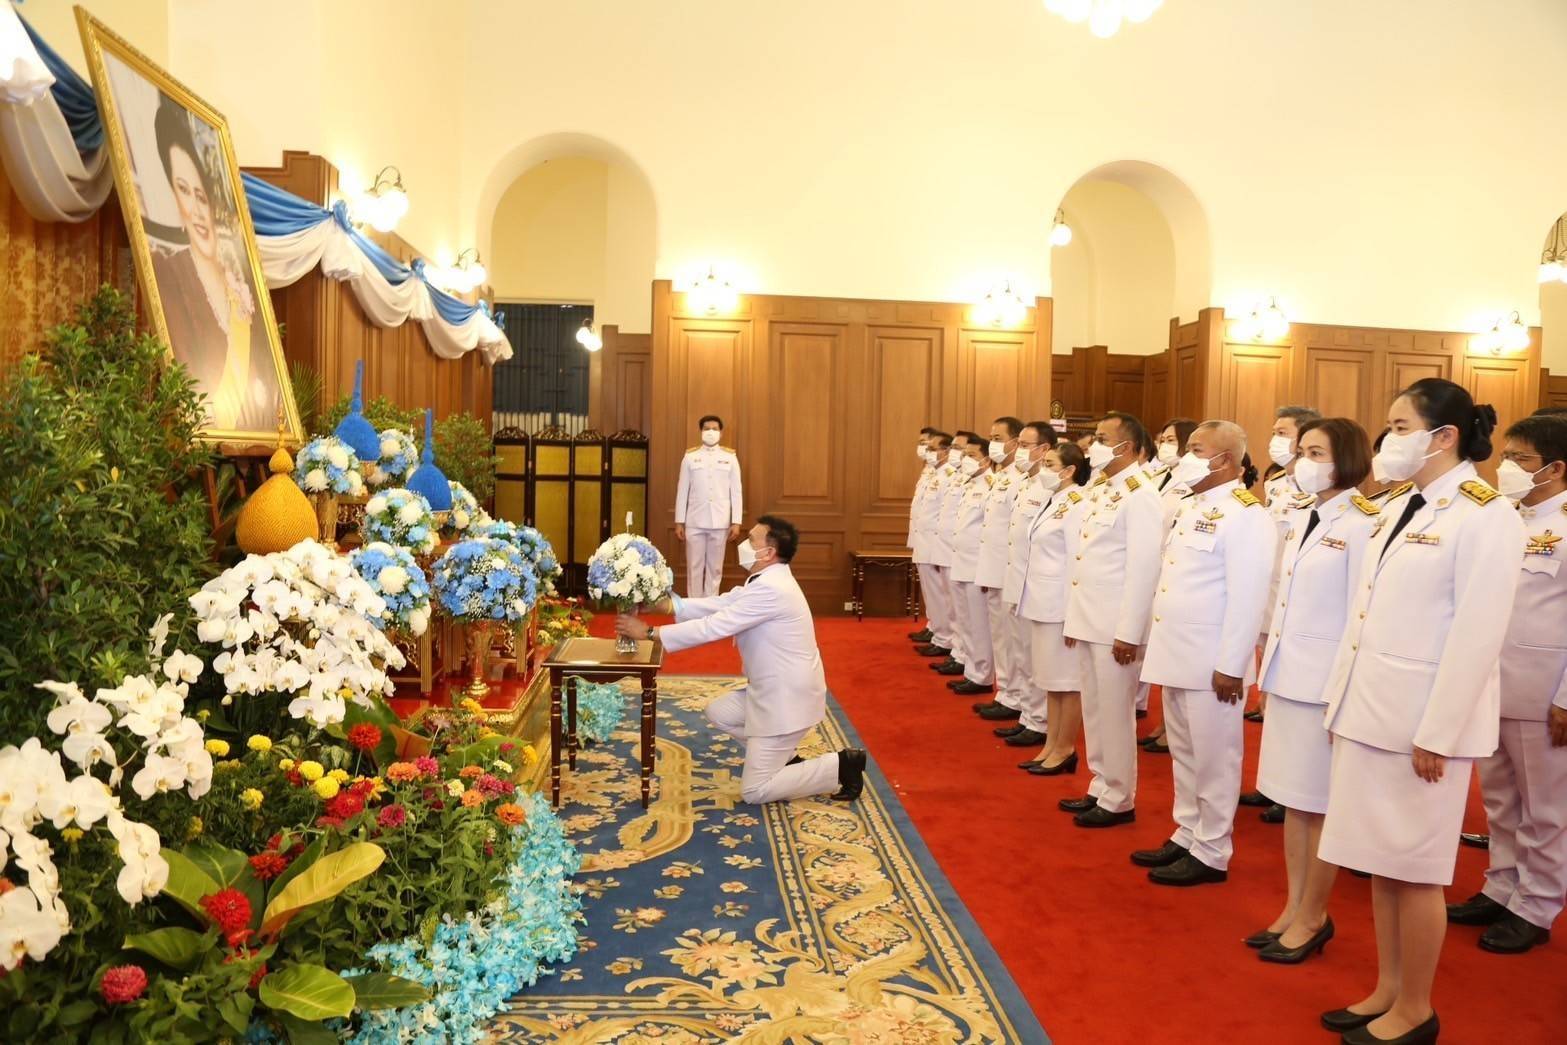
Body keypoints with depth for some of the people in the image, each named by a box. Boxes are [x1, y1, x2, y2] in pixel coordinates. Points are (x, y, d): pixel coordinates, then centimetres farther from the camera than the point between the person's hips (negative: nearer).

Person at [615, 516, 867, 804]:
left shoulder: (771, 589, -25)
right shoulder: (766, 580, 7)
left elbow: (713, 627, -24)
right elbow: (718, 604, 7)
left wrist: (650, 632, -18)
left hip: (788, 698, -10)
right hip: (771, 691, 10)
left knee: (754, 791, -4)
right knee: (718, 713, 21)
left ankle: (841, 765, 1)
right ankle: (781, 755, 22)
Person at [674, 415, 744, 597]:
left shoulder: (730, 457, 5)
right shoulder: (690, 457, 4)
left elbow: (736, 492, 3)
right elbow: (682, 491, 5)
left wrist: (736, 522, -2)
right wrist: (679, 522, 2)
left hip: (720, 523, 0)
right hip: (695, 522, 0)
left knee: (715, 568, 6)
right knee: (695, 567, 3)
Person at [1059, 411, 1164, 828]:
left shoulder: (1140, 494, -14)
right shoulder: (1098, 488, 14)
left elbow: (1143, 567, -19)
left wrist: (1129, 632, -20)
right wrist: (1073, 617, 16)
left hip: (1115, 625, -8)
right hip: (1089, 620, 9)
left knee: (1115, 713, 1)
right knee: (1094, 712, 15)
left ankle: (1118, 800, 13)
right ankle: (1100, 788, 27)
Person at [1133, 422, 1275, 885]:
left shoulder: (1244, 514, -14)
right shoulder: (1190, 507, 13)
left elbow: (1247, 598, -19)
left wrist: (1230, 666, -19)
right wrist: (1161, 644, 17)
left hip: (1211, 663, -9)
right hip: (1176, 655, 9)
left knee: (1213, 759, 4)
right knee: (1184, 754, 18)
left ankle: (1211, 853, 16)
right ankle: (1187, 835, 30)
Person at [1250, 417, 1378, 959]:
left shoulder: (1360, 526, -13)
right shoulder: (1299, 520, 10)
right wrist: (1269, 667, 14)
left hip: (1327, 684, -7)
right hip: (1287, 676, 7)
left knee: (1320, 806, 6)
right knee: (1293, 800, 15)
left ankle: (1312, 917, 21)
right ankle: (1295, 906, 28)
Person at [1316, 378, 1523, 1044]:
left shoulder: (1486, 516, -12)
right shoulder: (1400, 505, 12)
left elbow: (1477, 636, -16)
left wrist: (1436, 734, -17)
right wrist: (1342, 696, 12)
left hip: (1424, 719, -7)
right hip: (1370, 708, 7)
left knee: (1415, 869, 5)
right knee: (1380, 862, 15)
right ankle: (1386, 990, 30)